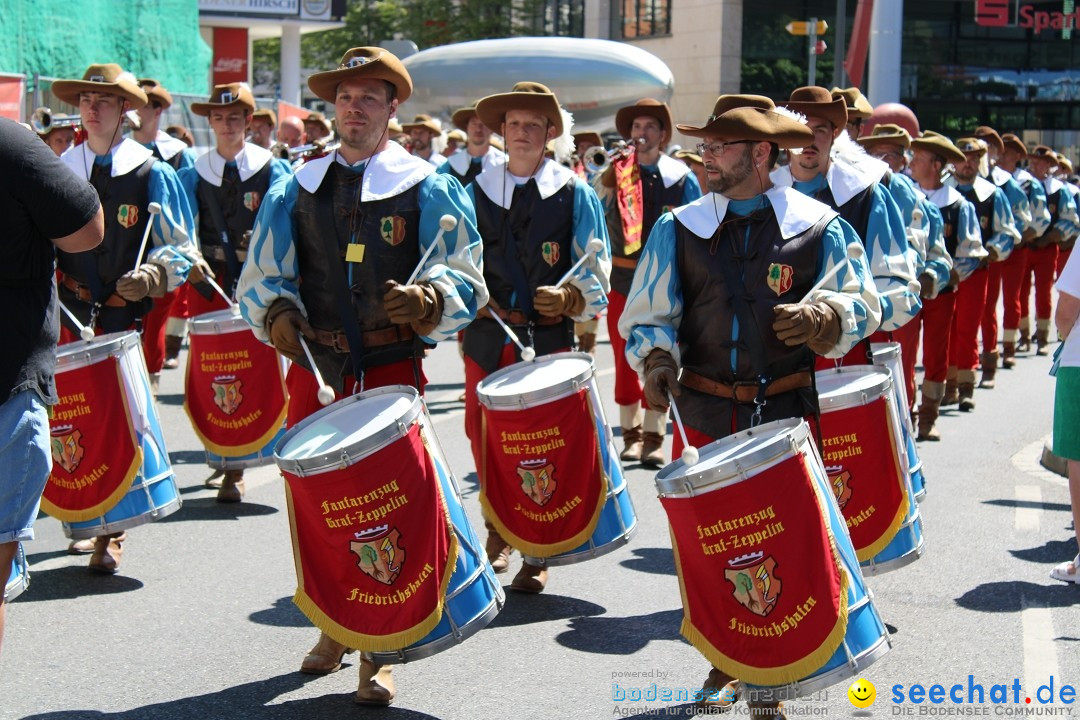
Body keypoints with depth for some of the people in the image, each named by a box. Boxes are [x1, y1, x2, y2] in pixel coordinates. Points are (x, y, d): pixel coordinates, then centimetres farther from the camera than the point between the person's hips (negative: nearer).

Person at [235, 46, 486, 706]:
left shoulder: (428, 189, 4)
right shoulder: (298, 189, 13)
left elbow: (464, 283, -1)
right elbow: (261, 277, 12)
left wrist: (426, 299, -23)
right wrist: (279, 313, -10)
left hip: (393, 371, -3)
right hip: (314, 369, 3)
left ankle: (379, 655, 6)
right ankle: (333, 628, 25)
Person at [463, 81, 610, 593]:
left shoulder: (575, 195, 3)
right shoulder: (477, 192, 9)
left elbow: (595, 271, 1)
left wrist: (568, 298, -18)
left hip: (550, 339, -2)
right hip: (486, 339, 2)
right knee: (484, 437, 6)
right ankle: (496, 540, 24)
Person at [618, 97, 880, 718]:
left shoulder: (818, 226, 0)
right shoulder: (679, 228, 5)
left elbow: (864, 306, 1)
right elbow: (647, 316, 8)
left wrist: (821, 317, -21)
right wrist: (657, 358, -13)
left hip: (786, 415, -2)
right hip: (704, 415, 2)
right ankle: (722, 667, 27)